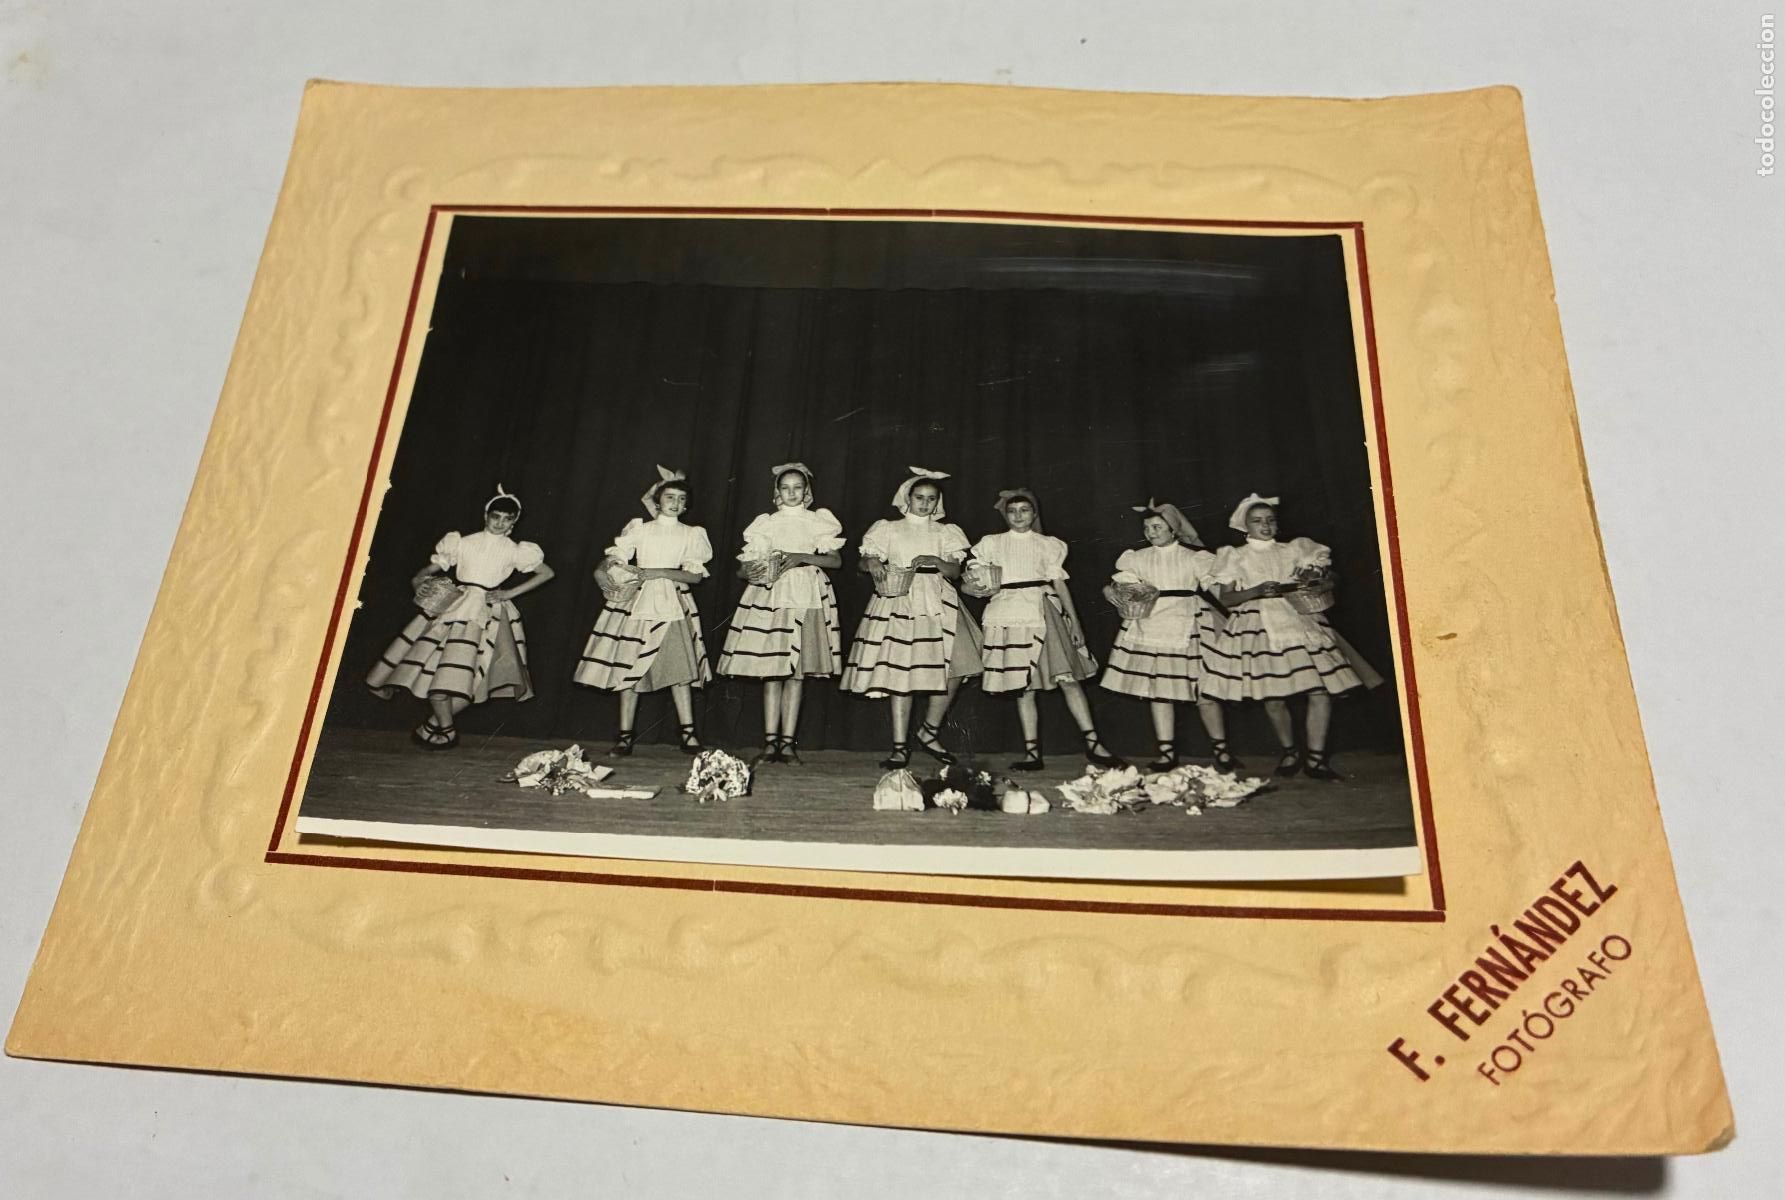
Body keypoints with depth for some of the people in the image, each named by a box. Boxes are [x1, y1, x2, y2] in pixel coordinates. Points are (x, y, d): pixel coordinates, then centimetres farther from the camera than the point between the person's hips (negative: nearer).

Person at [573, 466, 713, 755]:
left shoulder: (691, 534, 8)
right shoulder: (639, 529, 10)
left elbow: (696, 575, -2)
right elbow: (614, 556, 4)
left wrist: (656, 573, -11)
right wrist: (602, 569, -18)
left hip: (673, 604, -1)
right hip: (636, 601, 1)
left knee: (678, 667, -11)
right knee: (629, 667, -1)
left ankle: (688, 733, -6)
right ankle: (625, 736, 5)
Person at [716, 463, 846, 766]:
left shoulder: (819, 522, 9)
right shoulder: (767, 523, 11)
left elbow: (835, 560, -1)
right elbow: (746, 564, 8)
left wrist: (801, 558, -13)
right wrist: (750, 573, -15)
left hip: (808, 596, 0)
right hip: (771, 594, 0)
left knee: (797, 672, -1)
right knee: (771, 671, -3)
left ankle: (788, 742, 1)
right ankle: (770, 741, 0)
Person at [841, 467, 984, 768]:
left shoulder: (944, 533, 15)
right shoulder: (891, 530, 10)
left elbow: (955, 570, 3)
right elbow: (866, 560, 2)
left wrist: (933, 561, -15)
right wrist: (872, 563, -21)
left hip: (938, 603, 2)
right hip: (900, 603, -2)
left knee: (956, 666, -11)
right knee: (900, 673, -7)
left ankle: (930, 730, 7)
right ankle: (900, 747, 0)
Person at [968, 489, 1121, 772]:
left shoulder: (1048, 545, 13)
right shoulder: (991, 544, 12)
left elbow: (1059, 583, 10)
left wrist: (1074, 620, 5)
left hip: (1045, 614, 0)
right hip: (1010, 616, 0)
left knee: (1068, 677, -8)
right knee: (1023, 686, 0)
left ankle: (1093, 744, -5)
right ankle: (1032, 753, 5)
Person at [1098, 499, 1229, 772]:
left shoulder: (1194, 557, 1)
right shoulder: (1138, 558, 8)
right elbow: (1117, 581, 5)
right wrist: (1109, 589, -18)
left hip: (1186, 631, -3)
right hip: (1149, 629, 3)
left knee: (1203, 693, -1)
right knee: (1157, 692, 2)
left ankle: (1221, 750, 13)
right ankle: (1167, 753, 10)